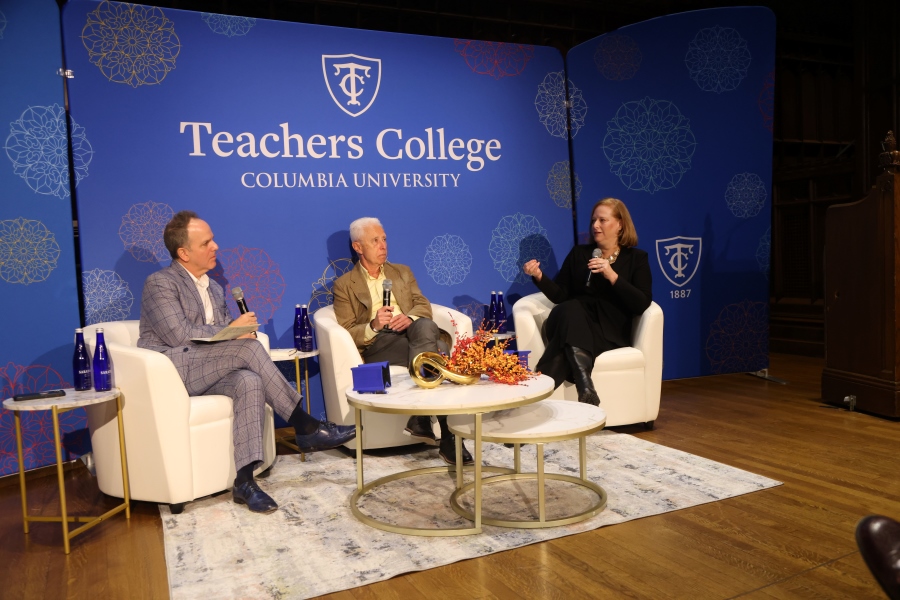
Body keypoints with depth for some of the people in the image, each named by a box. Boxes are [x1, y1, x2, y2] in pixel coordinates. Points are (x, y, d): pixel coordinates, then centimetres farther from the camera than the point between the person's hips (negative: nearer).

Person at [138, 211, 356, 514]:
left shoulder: (214, 289, 21)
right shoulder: (159, 283, -3)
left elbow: (224, 337, 22)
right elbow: (179, 335, -15)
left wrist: (240, 329, -2)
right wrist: (231, 330, -9)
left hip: (207, 373, 6)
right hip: (171, 371, -6)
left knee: (249, 382, -30)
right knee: (247, 346, -29)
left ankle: (244, 480, -34)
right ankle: (304, 426, -24)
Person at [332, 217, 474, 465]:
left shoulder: (403, 272, 24)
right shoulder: (344, 285, 11)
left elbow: (424, 305, 12)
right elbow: (346, 332, 2)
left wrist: (410, 317, -13)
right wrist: (373, 326, -20)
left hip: (411, 332, 4)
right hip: (376, 344, -3)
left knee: (427, 327, -37)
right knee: (438, 350, -33)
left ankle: (421, 419, -38)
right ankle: (446, 436, -35)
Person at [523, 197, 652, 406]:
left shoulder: (636, 258, 10)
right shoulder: (579, 253, 16)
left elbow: (642, 304, -5)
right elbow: (561, 296, 10)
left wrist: (612, 276, -15)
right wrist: (540, 277, -9)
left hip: (610, 329, -2)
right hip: (573, 322, 2)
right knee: (570, 309, -37)